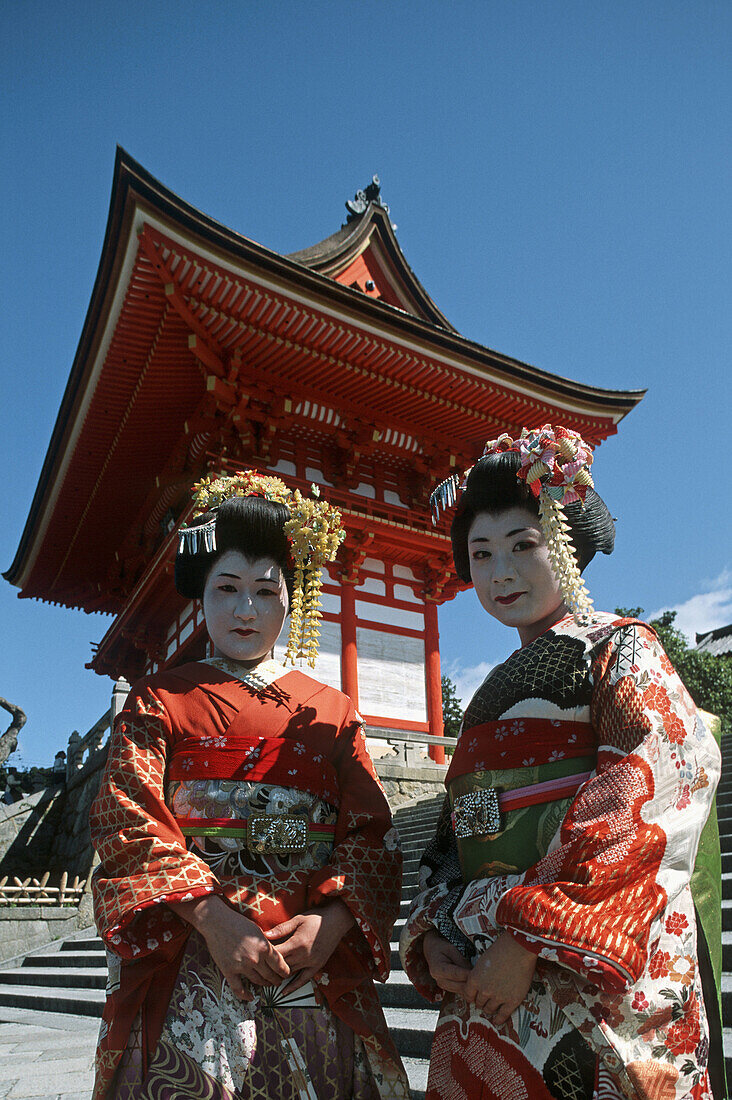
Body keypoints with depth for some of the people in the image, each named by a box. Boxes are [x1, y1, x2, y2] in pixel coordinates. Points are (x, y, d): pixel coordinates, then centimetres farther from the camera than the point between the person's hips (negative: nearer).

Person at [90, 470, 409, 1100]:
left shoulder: (332, 712, 10)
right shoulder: (159, 701, 6)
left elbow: (371, 834, 3)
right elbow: (129, 824, -5)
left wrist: (333, 920, -15)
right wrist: (213, 918, -17)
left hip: (317, 965, 2)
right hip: (187, 967, -1)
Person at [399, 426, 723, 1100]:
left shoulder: (622, 649, -3)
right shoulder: (495, 692, 16)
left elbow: (651, 792, -18)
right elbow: (455, 835, 15)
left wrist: (528, 937, -22)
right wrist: (433, 937, -1)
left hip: (597, 979, -5)